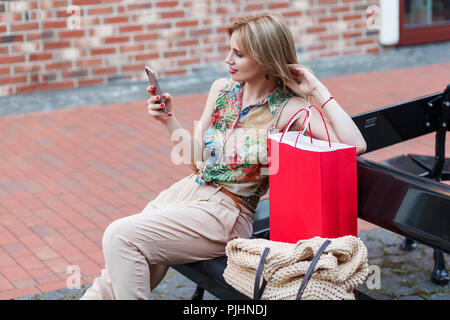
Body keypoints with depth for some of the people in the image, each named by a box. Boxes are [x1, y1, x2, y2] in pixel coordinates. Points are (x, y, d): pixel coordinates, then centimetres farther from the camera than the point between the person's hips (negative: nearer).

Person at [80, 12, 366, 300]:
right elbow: (196, 160, 13)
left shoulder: (289, 109, -8)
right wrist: (169, 120, -2)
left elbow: (355, 145, -21)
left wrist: (318, 91, -17)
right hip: (187, 190, 6)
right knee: (112, 282, -11)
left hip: (225, 212, -5)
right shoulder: (222, 89, 9)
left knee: (121, 236, -23)